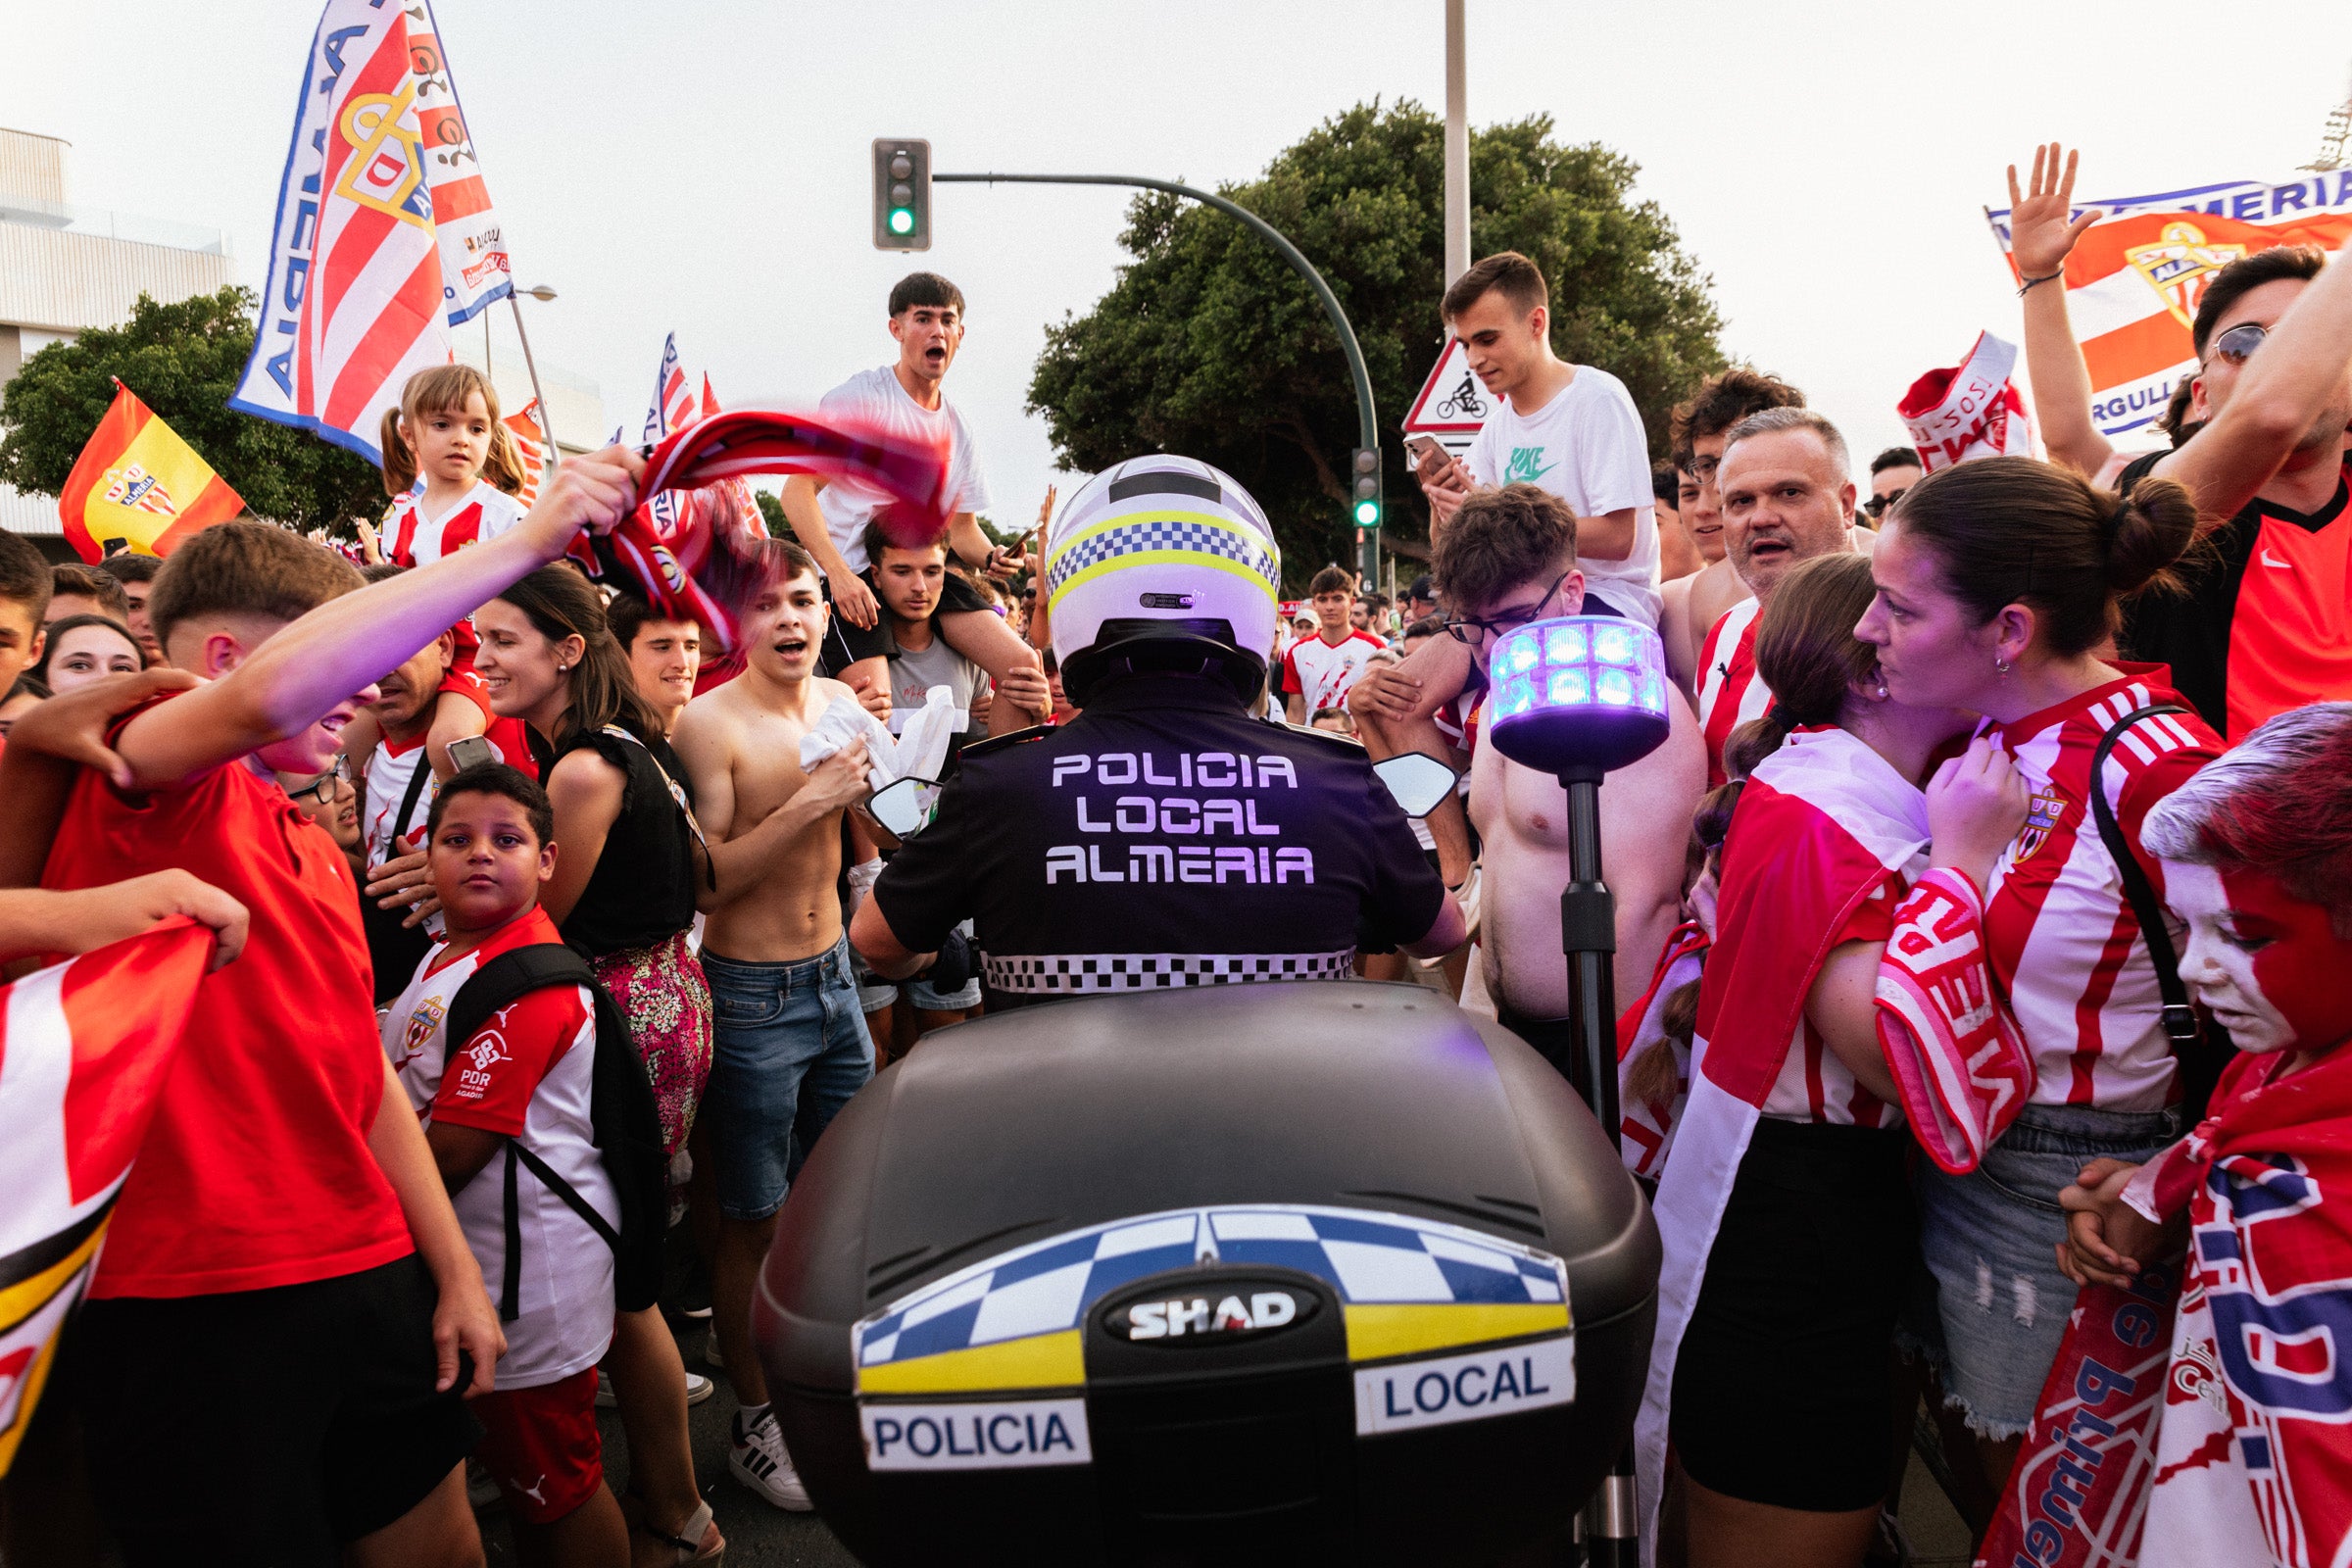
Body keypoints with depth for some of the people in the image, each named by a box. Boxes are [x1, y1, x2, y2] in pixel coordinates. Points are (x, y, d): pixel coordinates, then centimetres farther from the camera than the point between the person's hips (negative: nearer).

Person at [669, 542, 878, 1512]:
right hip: (753, 995, -6)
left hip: (834, 976, 6)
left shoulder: (840, 701, 4)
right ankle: (756, 1423, 22)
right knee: (753, 1222, 5)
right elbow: (708, 884, -17)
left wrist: (875, 767, -7)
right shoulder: (710, 723, -15)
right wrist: (804, 805, -24)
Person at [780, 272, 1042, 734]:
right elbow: (797, 490, -11)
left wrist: (990, 556, -5)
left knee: (1024, 664, -9)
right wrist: (838, 572, -24)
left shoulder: (958, 431, 15)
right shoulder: (860, 398, -5)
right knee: (875, 699, -26)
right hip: (852, 574, -6)